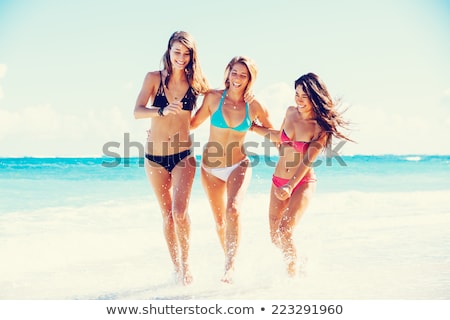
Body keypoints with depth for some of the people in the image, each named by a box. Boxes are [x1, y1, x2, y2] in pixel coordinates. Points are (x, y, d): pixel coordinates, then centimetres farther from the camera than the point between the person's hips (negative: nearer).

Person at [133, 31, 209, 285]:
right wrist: (162, 111, -28)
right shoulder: (154, 78, -2)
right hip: (155, 156, 1)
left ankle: (185, 263, 3)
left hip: (183, 156, -1)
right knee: (167, 214, 10)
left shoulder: (196, 83, -1)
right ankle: (177, 267, 22)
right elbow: (137, 112, -12)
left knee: (180, 211, -17)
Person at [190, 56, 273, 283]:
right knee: (220, 220, 10)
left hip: (238, 166, -1)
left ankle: (229, 268, -24)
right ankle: (230, 261, 33)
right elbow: (193, 123, 5)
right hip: (211, 168, 2)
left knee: (233, 210, -25)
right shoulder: (213, 98, -7)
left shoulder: (254, 106, -6)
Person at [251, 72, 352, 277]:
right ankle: (299, 262, 35)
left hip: (303, 183, -6)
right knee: (275, 237, 7)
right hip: (278, 181, 6)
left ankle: (293, 275, 0)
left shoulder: (321, 127, -14)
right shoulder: (291, 112, 1)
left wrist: (290, 185, -30)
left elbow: (308, 160, -20)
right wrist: (252, 127, 23)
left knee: (285, 231, -20)